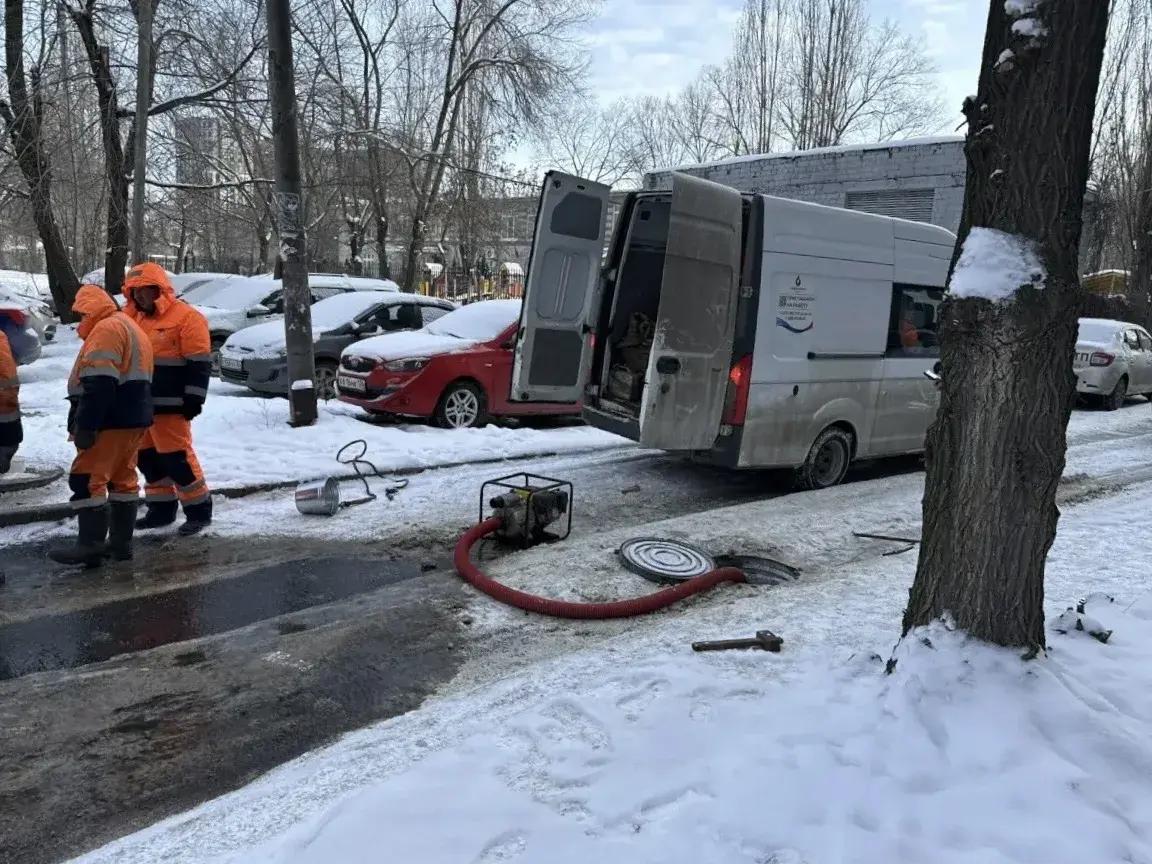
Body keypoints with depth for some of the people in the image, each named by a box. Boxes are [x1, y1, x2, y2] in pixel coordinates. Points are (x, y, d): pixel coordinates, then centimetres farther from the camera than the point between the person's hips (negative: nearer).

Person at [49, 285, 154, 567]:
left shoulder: (106, 328, -11)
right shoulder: (131, 328, 22)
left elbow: (99, 383, -22)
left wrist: (85, 425, -23)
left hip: (112, 421, -10)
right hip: (134, 418, 10)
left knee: (87, 480, -7)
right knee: (122, 478, 13)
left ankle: (90, 546, -7)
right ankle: (121, 542, 17)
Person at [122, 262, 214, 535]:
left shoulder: (186, 318, -9)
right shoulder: (134, 319, 15)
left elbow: (199, 364, -13)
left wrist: (194, 399, -17)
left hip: (170, 406, -8)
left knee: (177, 457, -9)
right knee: (147, 457, 12)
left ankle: (199, 510, 1)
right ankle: (161, 508, 23)